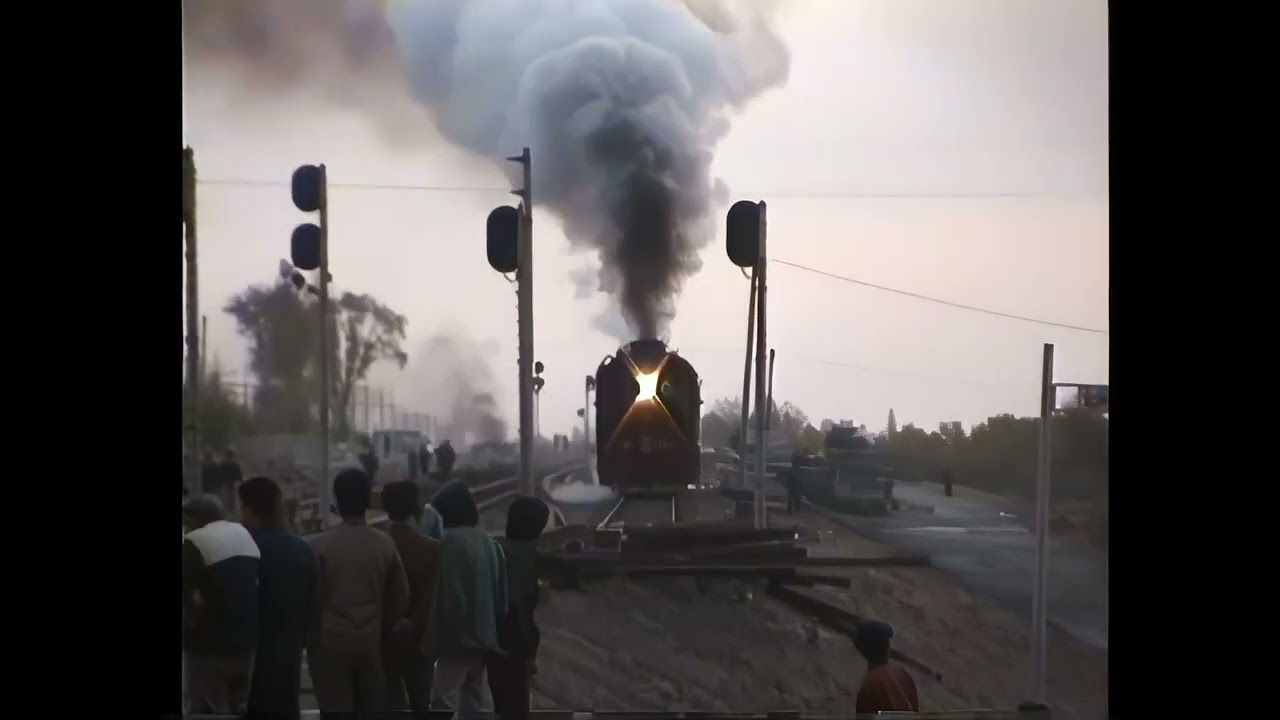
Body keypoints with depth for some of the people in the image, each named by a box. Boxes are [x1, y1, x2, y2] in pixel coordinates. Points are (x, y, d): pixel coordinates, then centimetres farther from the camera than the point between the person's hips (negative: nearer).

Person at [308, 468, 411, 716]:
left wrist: (312, 636, 13)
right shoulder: (385, 543, -1)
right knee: (371, 711, 9)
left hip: (331, 642, -2)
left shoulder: (320, 544, -8)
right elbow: (401, 597, 3)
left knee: (336, 713, 0)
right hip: (371, 641, 2)